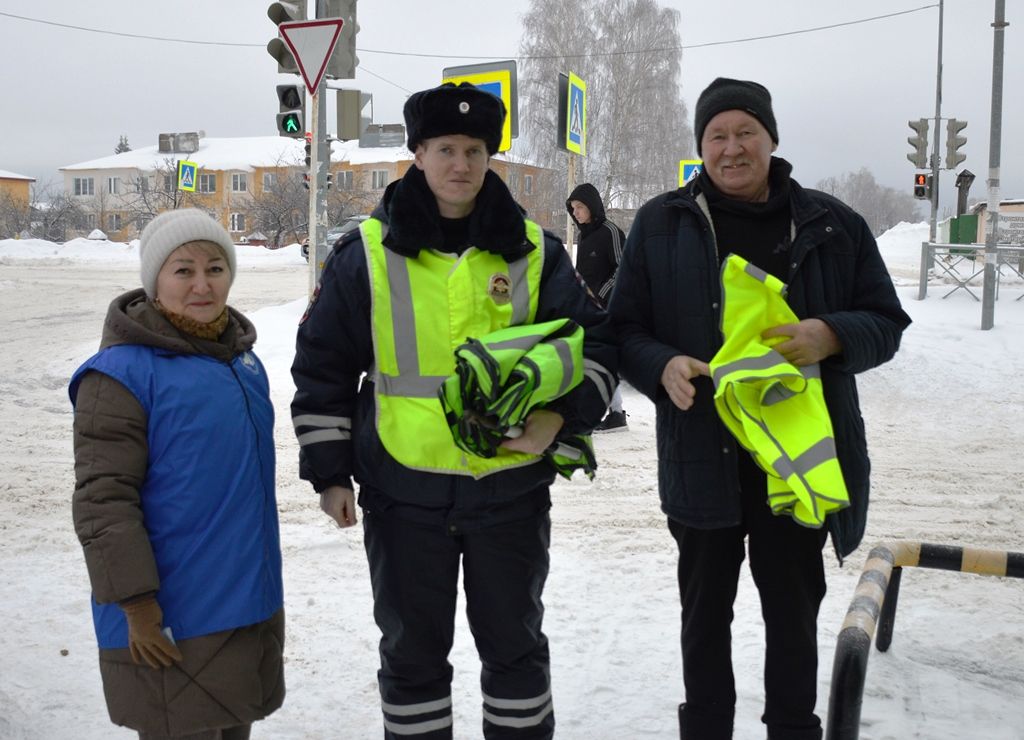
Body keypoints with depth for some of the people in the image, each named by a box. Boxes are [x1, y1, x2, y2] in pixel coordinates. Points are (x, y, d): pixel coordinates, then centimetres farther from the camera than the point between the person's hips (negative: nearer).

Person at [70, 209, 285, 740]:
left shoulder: (240, 357, 8)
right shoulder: (124, 371, -16)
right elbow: (102, 501, -18)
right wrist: (138, 605, -20)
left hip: (251, 606, 7)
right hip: (174, 618, -7)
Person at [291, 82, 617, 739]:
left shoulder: (534, 250, 2)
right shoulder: (368, 254, -2)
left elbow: (595, 343, 4)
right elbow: (323, 369, 4)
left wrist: (562, 416, -14)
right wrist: (329, 471, 1)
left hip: (512, 487, 1)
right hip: (403, 493, -1)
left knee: (516, 642, 16)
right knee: (413, 648, 14)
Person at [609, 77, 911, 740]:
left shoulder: (832, 224, 1)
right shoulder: (662, 224, 1)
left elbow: (887, 323, 4)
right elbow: (625, 329, 2)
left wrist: (831, 336, -18)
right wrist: (663, 367, -19)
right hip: (702, 455, 0)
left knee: (794, 612, 13)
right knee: (706, 611, 15)